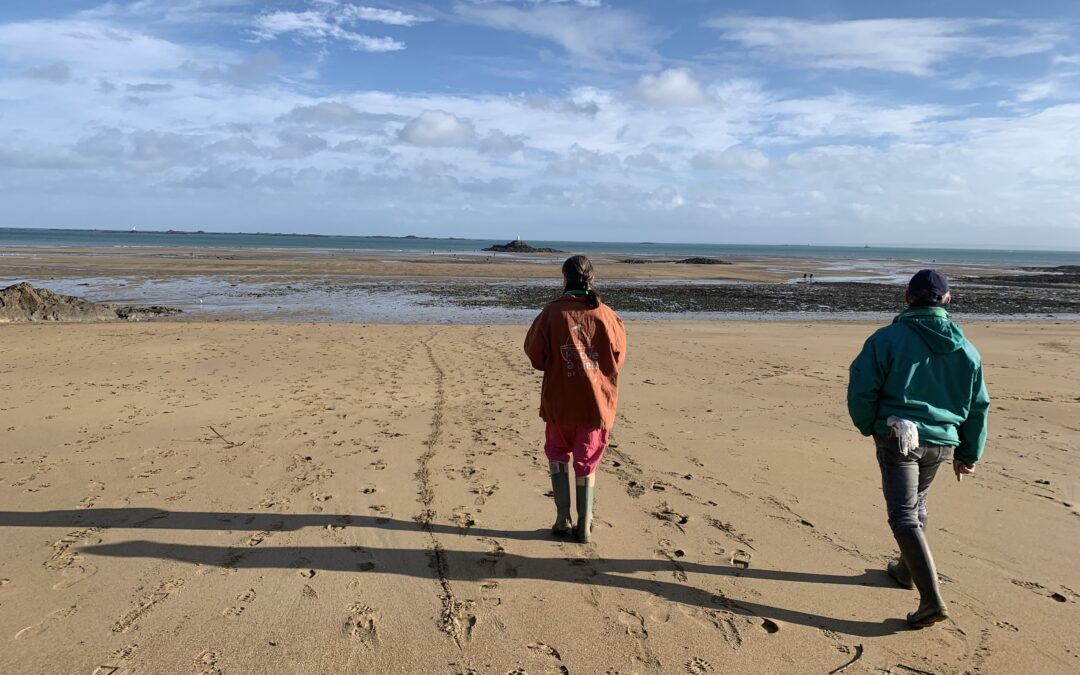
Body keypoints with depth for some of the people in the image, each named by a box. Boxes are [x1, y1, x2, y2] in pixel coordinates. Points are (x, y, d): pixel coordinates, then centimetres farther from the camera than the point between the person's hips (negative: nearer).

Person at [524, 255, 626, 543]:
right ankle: (585, 526, 15)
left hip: (560, 400, -1)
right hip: (596, 401, 1)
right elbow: (617, 358, 1)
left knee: (558, 454, 20)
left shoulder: (552, 312, -11)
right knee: (587, 462, 14)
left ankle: (563, 518, 14)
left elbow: (535, 354, -4)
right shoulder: (605, 315, -7)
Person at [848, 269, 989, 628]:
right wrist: (968, 454, 20)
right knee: (916, 506, 24)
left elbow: (861, 390, -11)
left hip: (897, 437, -5)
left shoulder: (888, 338, -10)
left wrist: (869, 427, 7)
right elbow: (978, 406, 11)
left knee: (904, 515, -2)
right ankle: (906, 570, 41)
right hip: (941, 441, 6)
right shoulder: (966, 350, 6)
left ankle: (932, 598, -11)